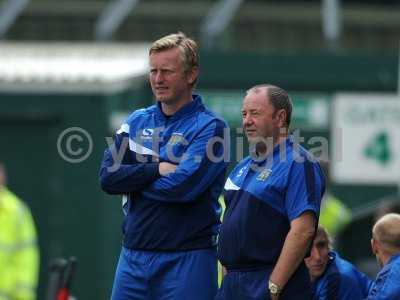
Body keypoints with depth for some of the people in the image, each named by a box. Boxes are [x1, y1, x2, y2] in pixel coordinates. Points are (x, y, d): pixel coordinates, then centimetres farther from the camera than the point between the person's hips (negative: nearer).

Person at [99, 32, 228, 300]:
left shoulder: (210, 127, -5)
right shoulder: (137, 122, 13)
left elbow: (183, 186, -18)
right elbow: (108, 177, 0)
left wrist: (133, 181, -4)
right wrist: (158, 170, -11)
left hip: (186, 259, -5)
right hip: (134, 255, 5)